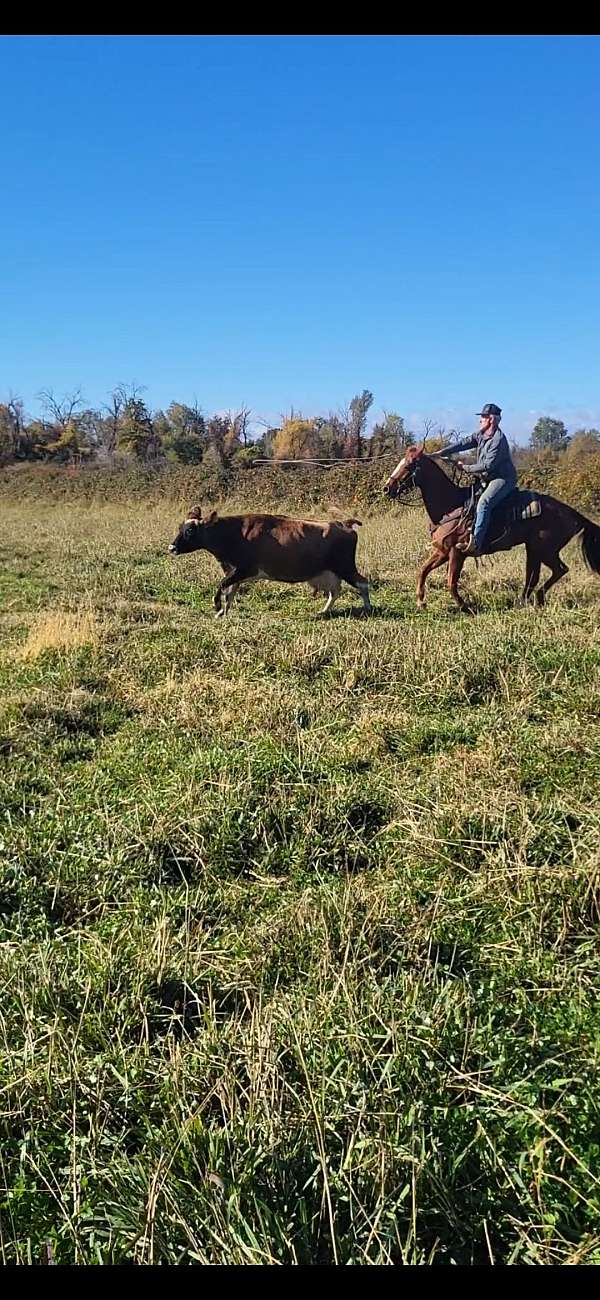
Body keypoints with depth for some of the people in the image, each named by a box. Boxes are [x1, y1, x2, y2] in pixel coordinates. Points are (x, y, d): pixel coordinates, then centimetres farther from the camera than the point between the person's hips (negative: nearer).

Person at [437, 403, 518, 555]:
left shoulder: (498, 440, -19)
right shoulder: (481, 435, 10)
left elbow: (488, 465, -24)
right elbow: (463, 444, 4)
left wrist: (466, 467, -16)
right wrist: (439, 454, -5)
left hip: (504, 479, -11)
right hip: (489, 479, 11)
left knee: (484, 502, -31)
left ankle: (475, 542, -39)